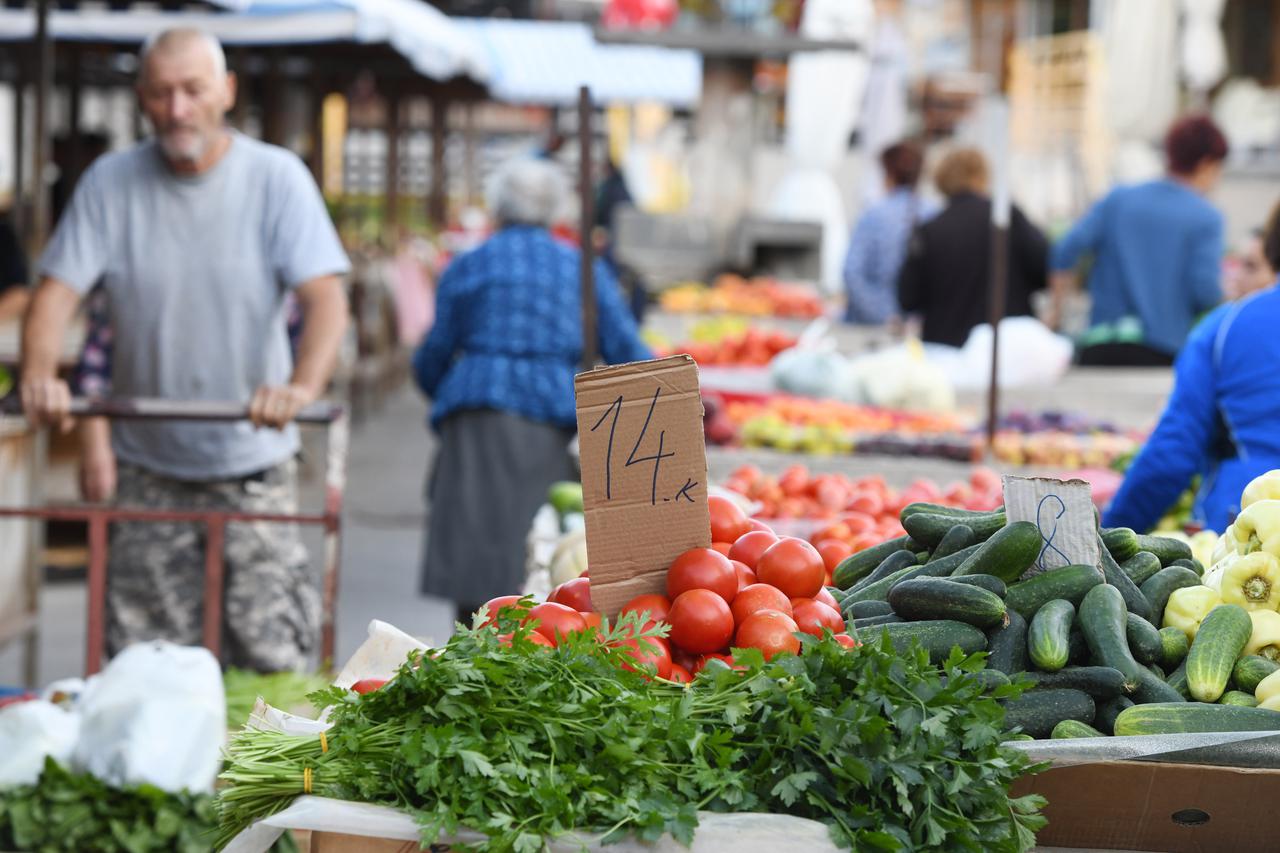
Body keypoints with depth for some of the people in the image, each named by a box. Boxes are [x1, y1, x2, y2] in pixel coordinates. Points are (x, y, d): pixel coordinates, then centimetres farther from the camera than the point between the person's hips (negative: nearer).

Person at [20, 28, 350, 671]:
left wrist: (302, 385, -32)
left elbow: (325, 296, -13)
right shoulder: (109, 184, 1)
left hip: (253, 465, -1)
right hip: (146, 468, 2)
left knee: (271, 660, -2)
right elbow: (58, 288, -4)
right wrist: (39, 375, -25)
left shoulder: (276, 177, -4)